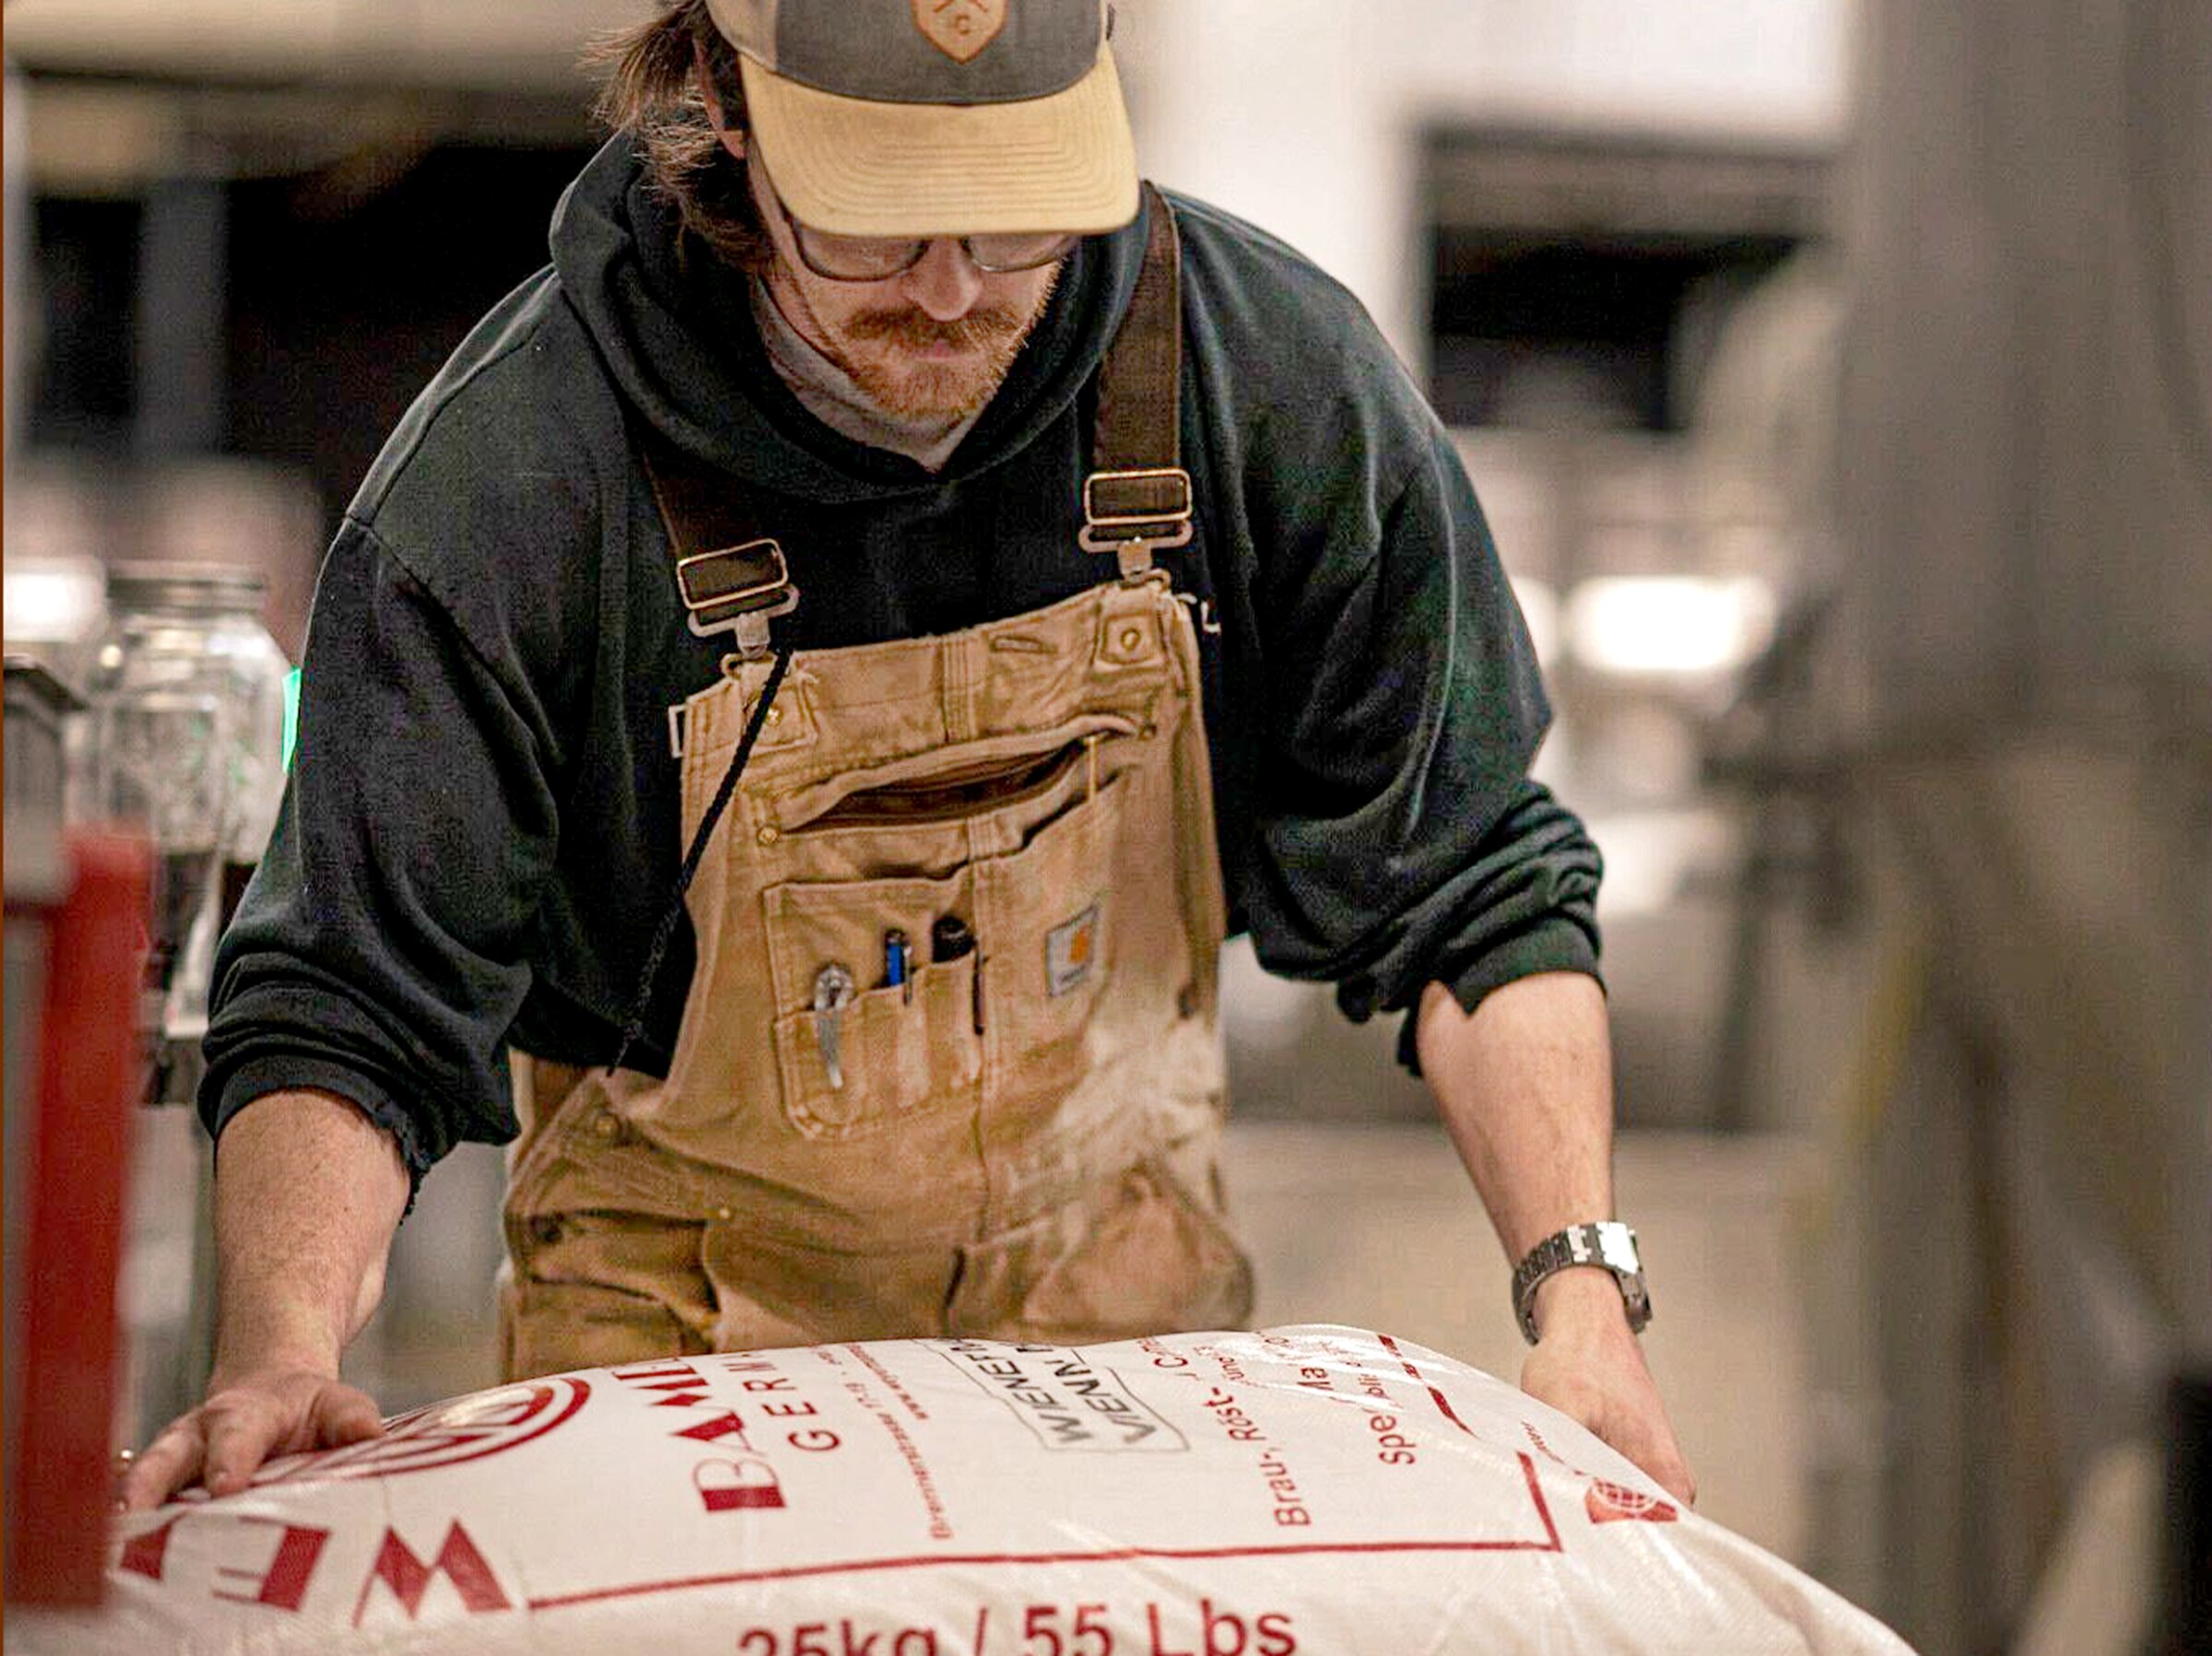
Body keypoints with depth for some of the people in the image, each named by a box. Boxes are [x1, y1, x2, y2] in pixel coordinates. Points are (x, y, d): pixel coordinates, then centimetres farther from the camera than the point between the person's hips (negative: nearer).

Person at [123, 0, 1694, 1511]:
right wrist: (282, 1357, -42)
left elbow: (1463, 883, -10)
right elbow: (352, 1009, -23)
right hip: (681, 1322, -2)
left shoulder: (1275, 377, -18)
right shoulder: (504, 483, -26)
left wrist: (1577, 1290, -23)